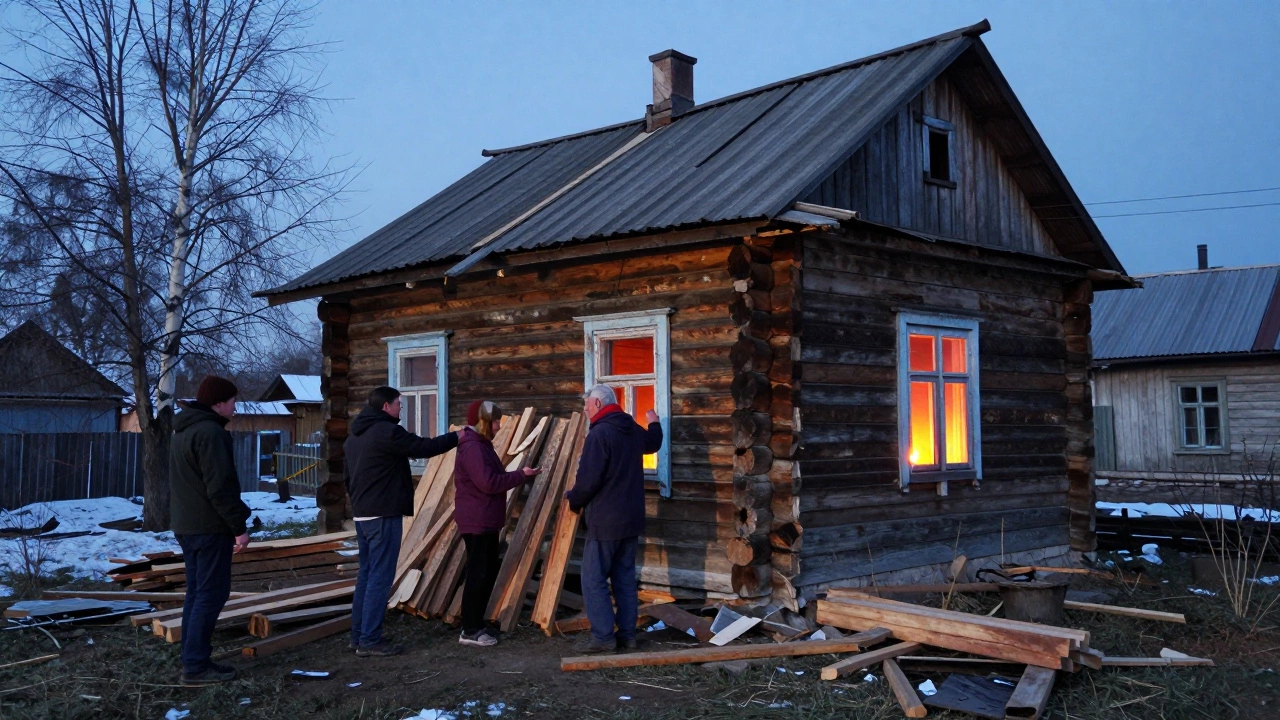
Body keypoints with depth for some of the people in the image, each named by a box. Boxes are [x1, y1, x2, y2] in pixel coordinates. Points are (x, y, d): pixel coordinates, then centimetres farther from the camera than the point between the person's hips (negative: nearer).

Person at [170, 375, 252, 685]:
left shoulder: (184, 430, 17)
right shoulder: (210, 432, -16)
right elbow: (220, 486, -21)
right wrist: (239, 526, -16)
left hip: (186, 525, 10)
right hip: (209, 527, -10)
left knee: (196, 592, 13)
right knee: (211, 594, -6)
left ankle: (193, 660, 16)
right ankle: (195, 666, -6)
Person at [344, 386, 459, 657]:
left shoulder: (355, 436, 16)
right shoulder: (387, 431, -15)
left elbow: (347, 474, 22)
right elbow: (424, 447, -13)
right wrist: (457, 437, -1)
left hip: (362, 514, 10)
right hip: (383, 515, -10)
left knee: (367, 573, 14)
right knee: (381, 576, -6)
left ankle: (358, 635, 17)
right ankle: (370, 641, -5)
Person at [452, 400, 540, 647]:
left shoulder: (481, 445, 16)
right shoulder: (472, 447, -18)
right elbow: (489, 482, -23)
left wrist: (519, 475, 7)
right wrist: (521, 475, -16)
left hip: (486, 522, 11)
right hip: (477, 522, -11)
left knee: (487, 573, 14)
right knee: (478, 575, -6)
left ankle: (476, 625, 21)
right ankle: (470, 631, 0)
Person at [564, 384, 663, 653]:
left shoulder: (599, 433, -19)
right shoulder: (633, 430, 8)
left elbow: (588, 480, -22)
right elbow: (653, 443, 32)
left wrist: (573, 500, -2)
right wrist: (655, 423, 53)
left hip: (605, 520, -8)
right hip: (631, 518, 8)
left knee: (594, 580, -1)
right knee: (625, 578, 12)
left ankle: (603, 636, -2)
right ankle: (627, 634, 15)